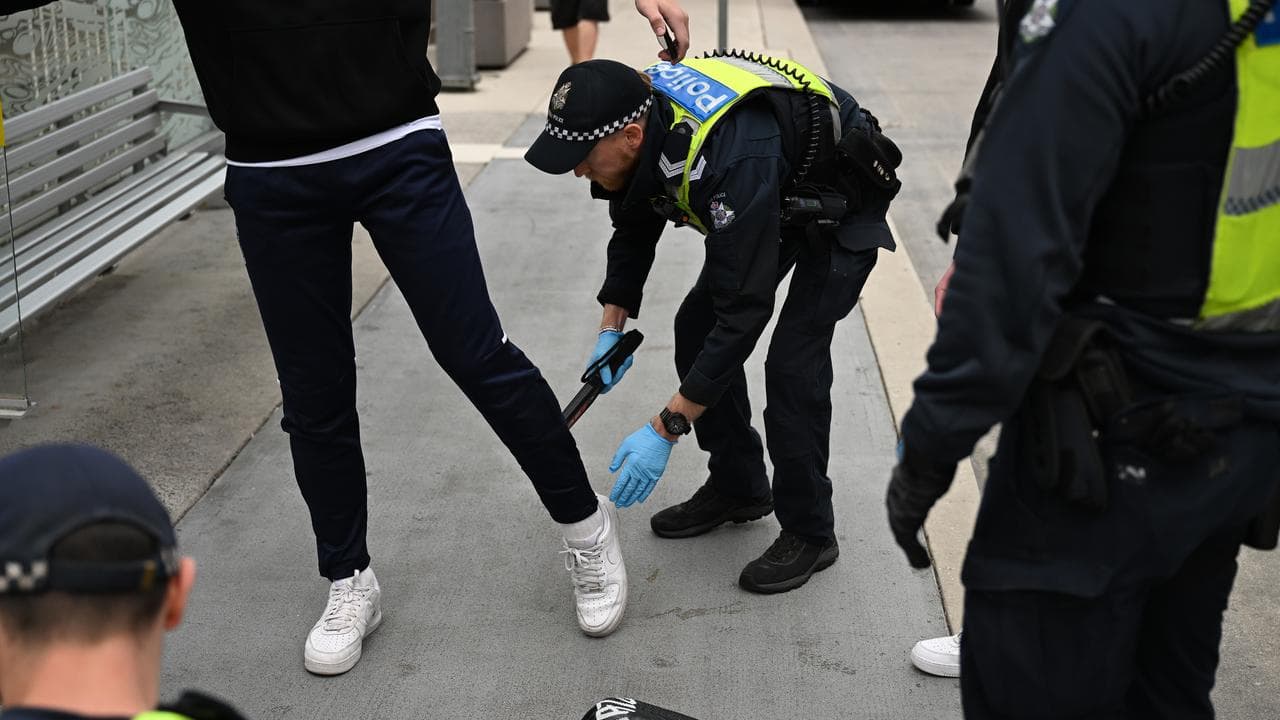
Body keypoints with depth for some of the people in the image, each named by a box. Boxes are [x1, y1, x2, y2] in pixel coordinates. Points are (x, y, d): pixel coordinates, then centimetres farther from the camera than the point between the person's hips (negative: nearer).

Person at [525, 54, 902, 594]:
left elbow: (744, 311, -39)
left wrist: (665, 429, -36)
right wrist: (612, 329, -5)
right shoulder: (638, 114, -18)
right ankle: (737, 488, 22)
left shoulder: (727, 162, -43)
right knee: (696, 328, 5)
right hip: (777, 203, 8)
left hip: (842, 209, -8)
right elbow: (634, 230, 2)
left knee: (793, 360, -17)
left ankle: (809, 534, 1)